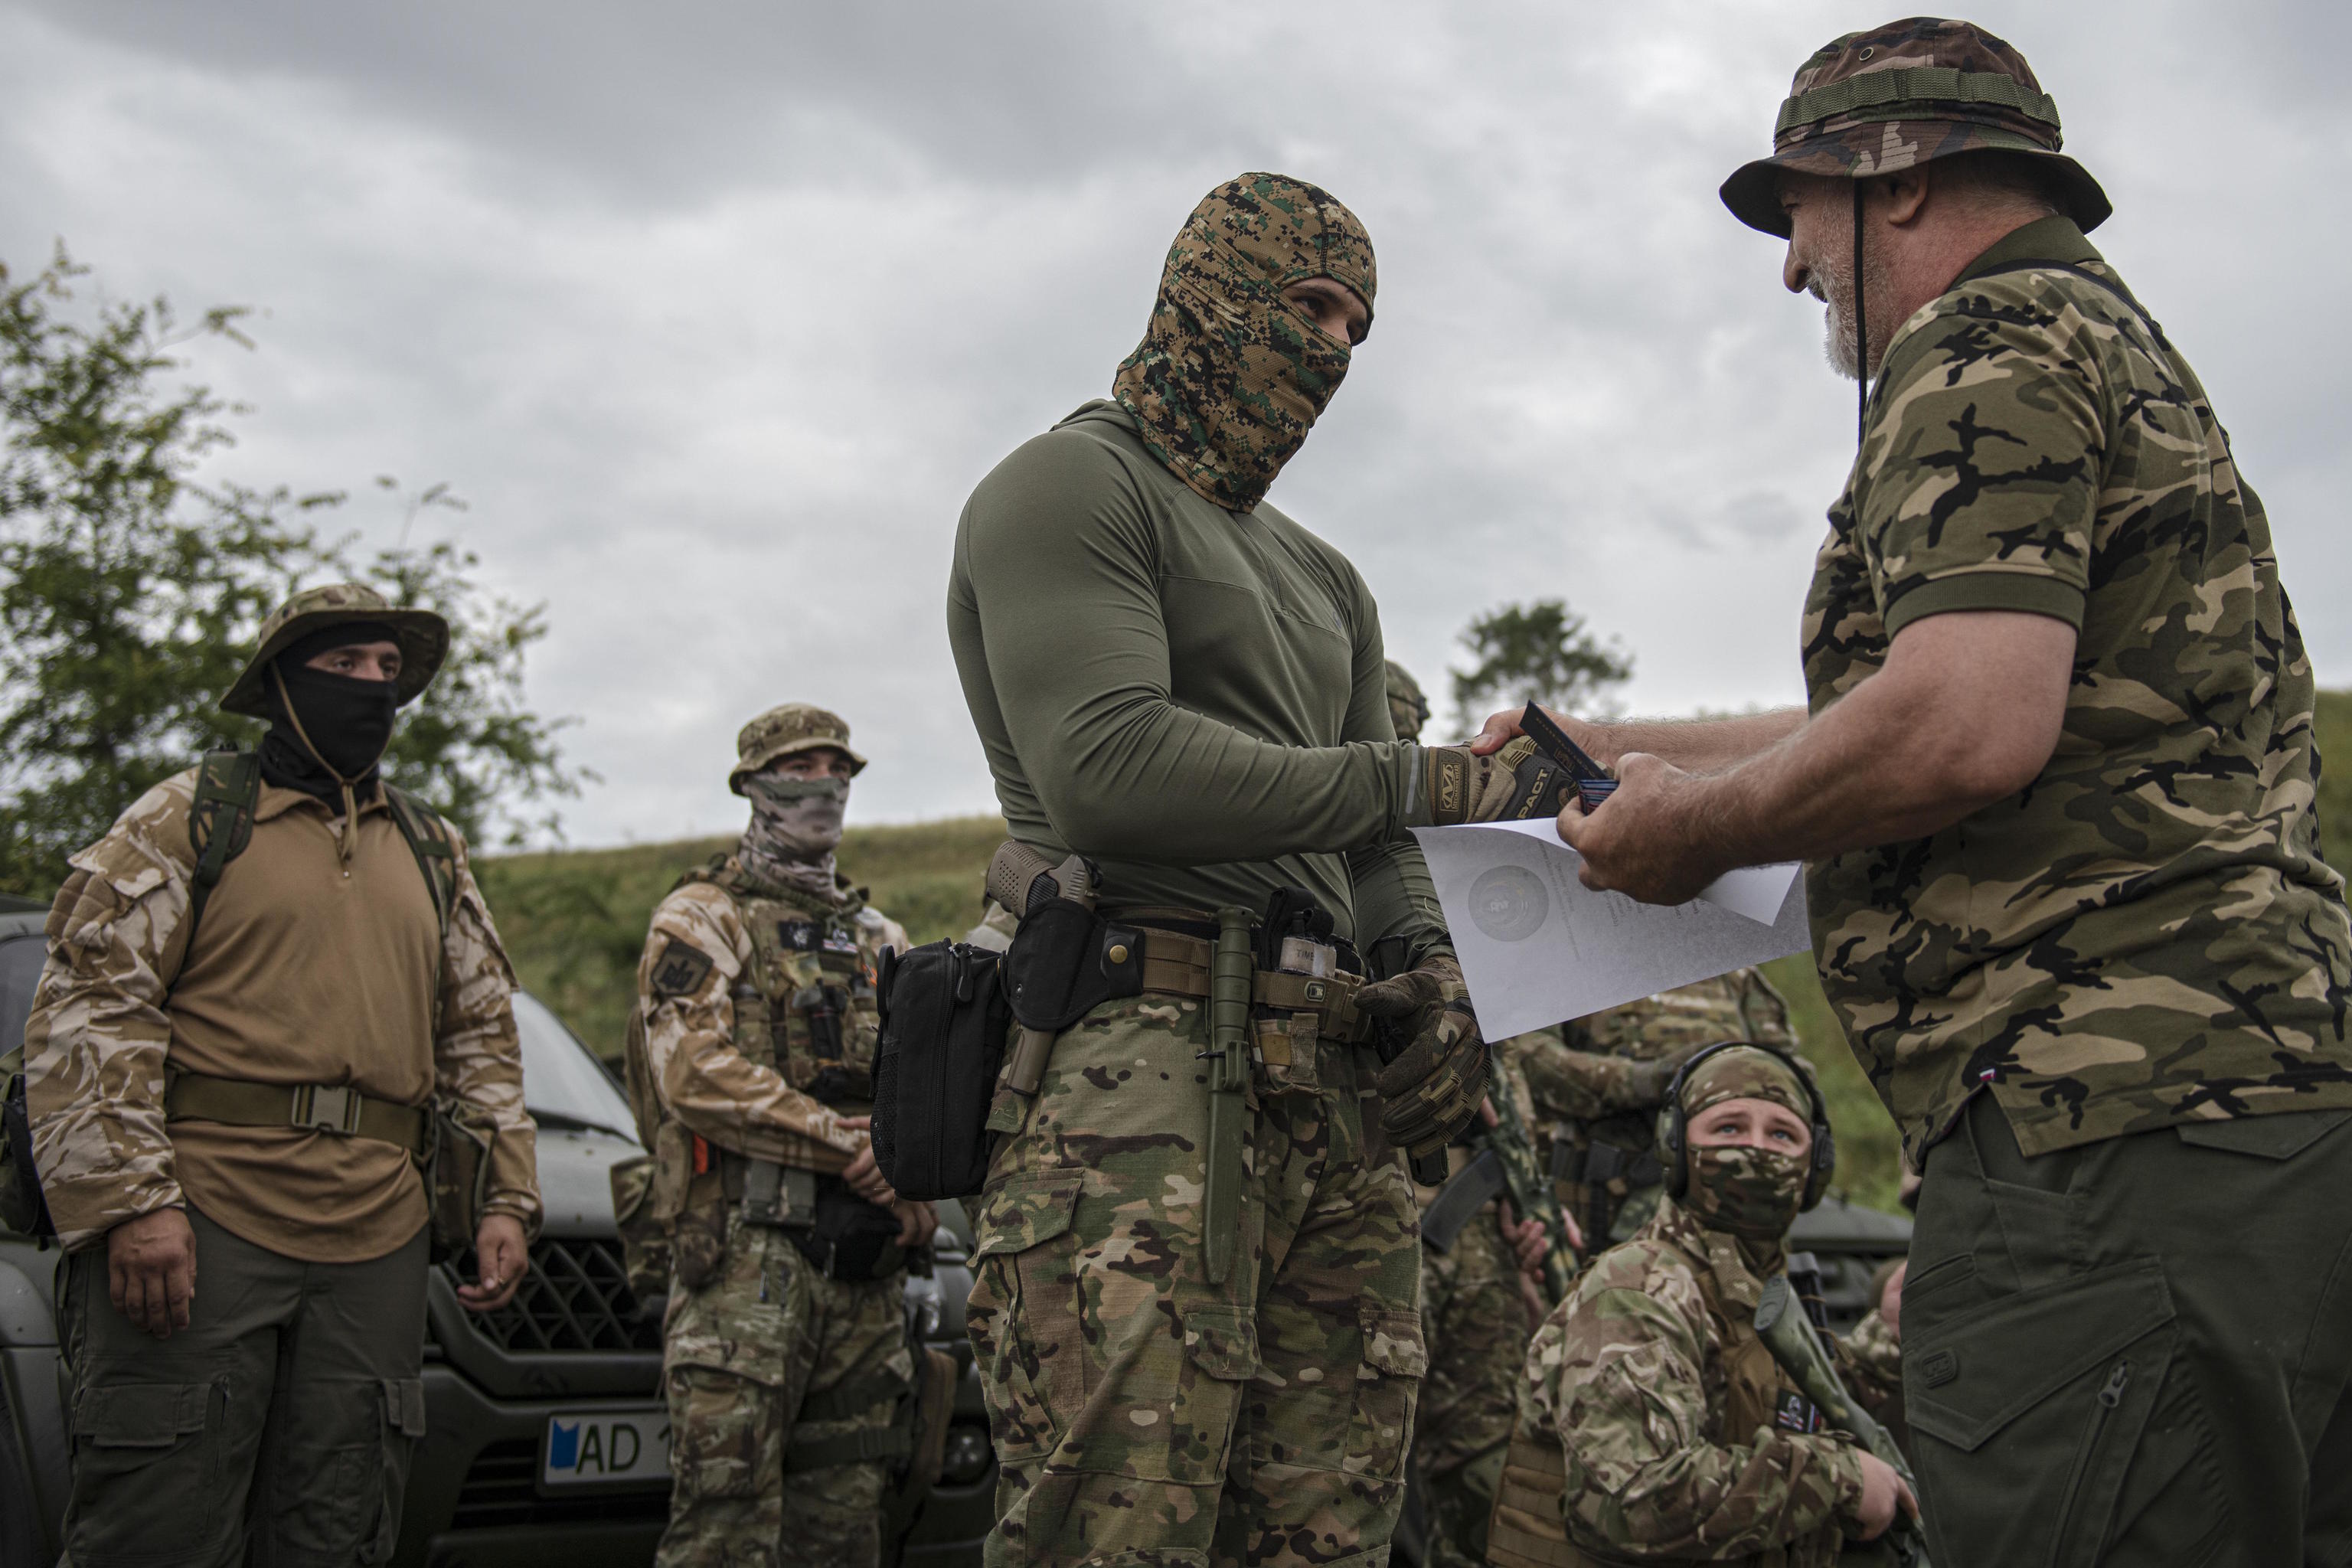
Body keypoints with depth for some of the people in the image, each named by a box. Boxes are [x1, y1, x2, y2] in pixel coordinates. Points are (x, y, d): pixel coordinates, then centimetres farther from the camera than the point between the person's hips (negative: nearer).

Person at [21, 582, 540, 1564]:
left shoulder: (432, 853, 21)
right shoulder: (188, 818, 5)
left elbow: (483, 1035, 22)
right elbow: (87, 1012, -4)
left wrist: (507, 1200, 10)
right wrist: (129, 1201, -15)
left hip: (378, 1243, 5)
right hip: (205, 1221, -5)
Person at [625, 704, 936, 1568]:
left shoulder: (881, 939, 24)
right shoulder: (703, 918, 4)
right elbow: (696, 1076, -10)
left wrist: (920, 1184, -2)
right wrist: (857, 1148, -13)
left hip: (866, 1268, 6)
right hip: (746, 1251, -6)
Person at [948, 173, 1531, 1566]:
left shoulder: (1325, 581, 31)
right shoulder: (1071, 488, 4)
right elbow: (1110, 771, -14)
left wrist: (1433, 976, 3)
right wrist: (1412, 777, -7)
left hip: (1337, 1091, 8)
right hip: (1144, 1060, -8)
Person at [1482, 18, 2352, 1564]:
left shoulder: (1988, 347, -5)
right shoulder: (2118, 346, 27)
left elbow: (1967, 725, -22)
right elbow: (1912, 713, 35)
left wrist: (1693, 827, -6)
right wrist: (1613, 744, 38)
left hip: (2113, 1145, -11)